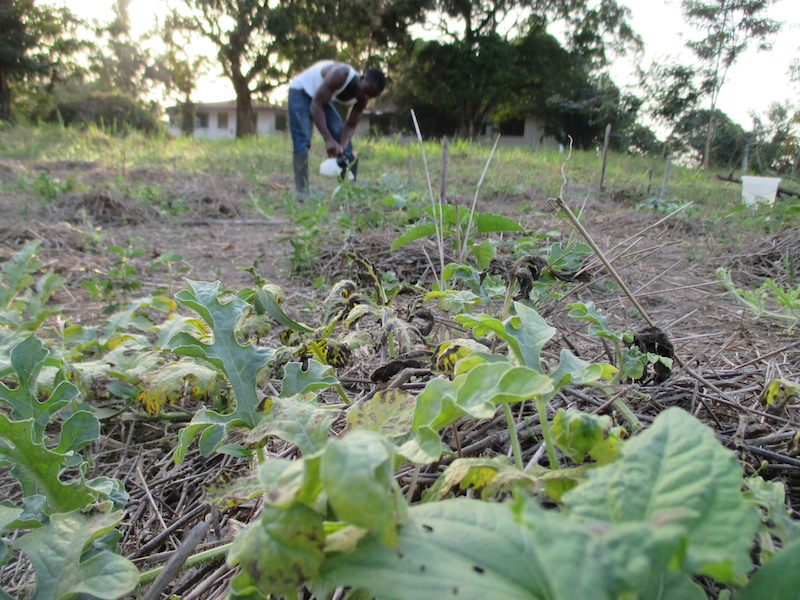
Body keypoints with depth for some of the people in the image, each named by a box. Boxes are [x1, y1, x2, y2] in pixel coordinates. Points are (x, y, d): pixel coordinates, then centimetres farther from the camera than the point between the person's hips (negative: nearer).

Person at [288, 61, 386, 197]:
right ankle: (301, 192, -27)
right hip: (301, 92, -7)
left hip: (322, 99, 7)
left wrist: (342, 147, -31)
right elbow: (316, 105, -37)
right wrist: (328, 139, -46)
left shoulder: (362, 98, -15)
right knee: (302, 141, -22)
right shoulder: (341, 75, -36)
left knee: (345, 142, -2)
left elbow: (350, 125, -11)